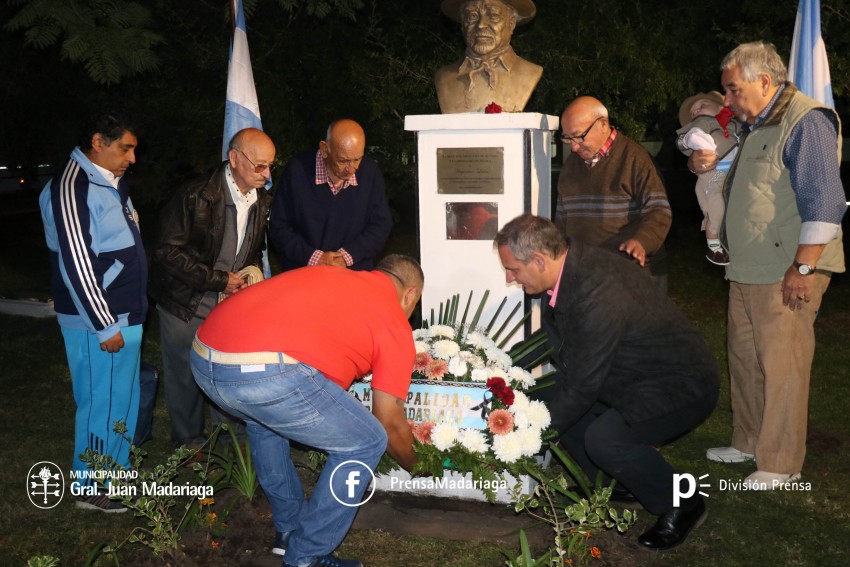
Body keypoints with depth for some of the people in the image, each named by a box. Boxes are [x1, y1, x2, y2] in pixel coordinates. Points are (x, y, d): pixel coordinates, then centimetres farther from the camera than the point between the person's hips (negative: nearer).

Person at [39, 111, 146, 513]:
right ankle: (90, 487, 16)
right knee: (102, 402, 1)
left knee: (124, 397, 19)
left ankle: (117, 470, 34)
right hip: (98, 321, -10)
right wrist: (105, 327, -19)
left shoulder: (112, 184, 13)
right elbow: (76, 265, -21)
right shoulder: (72, 189, -17)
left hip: (124, 316, 10)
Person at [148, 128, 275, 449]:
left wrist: (253, 269, -7)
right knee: (185, 374, 8)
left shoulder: (262, 202, -2)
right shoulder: (195, 196, -22)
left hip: (230, 301, 5)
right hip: (186, 302, -5)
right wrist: (219, 280, -21)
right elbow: (168, 251, -20)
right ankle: (189, 442, 28)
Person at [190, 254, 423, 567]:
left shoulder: (326, 275, 32)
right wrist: (416, 466, 40)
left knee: (265, 418, 38)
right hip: (267, 372, -8)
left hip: (203, 356, 8)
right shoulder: (394, 323, 15)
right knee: (366, 443, 13)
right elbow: (390, 424, 21)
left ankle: (290, 527, 43)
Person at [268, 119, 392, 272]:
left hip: (356, 273, 1)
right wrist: (313, 257, -15)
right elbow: (278, 227, -4)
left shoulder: (370, 172, -3)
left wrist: (347, 256, -10)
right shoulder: (297, 171, -9)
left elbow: (382, 225, 3)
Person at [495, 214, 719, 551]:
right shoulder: (573, 264, -7)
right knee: (551, 401, 5)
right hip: (637, 374, 9)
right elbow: (554, 341, 8)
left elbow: (580, 386, -25)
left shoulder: (597, 300, -35)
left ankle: (681, 507, -1)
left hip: (682, 386, -9)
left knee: (603, 439, -28)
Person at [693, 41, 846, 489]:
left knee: (782, 368, -3)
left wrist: (803, 268, -22)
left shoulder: (806, 122, -13)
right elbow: (739, 188, 33)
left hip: (787, 272, -9)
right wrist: (706, 165, 11)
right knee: (744, 360, 16)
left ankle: (781, 464, 8)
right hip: (746, 269, 10)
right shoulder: (754, 127, 17)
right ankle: (749, 443, 30)